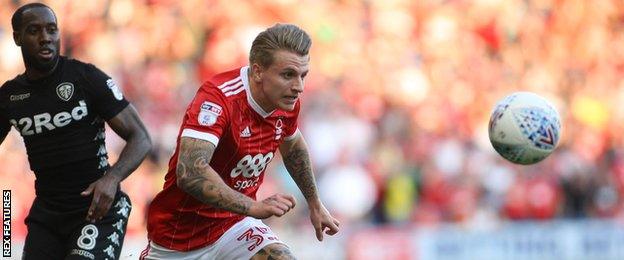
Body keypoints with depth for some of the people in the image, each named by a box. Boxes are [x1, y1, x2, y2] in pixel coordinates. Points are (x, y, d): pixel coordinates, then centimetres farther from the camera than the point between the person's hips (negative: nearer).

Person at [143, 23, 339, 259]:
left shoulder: (288, 103, -5)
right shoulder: (217, 98, -28)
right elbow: (190, 173, -42)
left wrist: (314, 204, 30)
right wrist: (255, 207, -48)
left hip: (234, 223, 5)